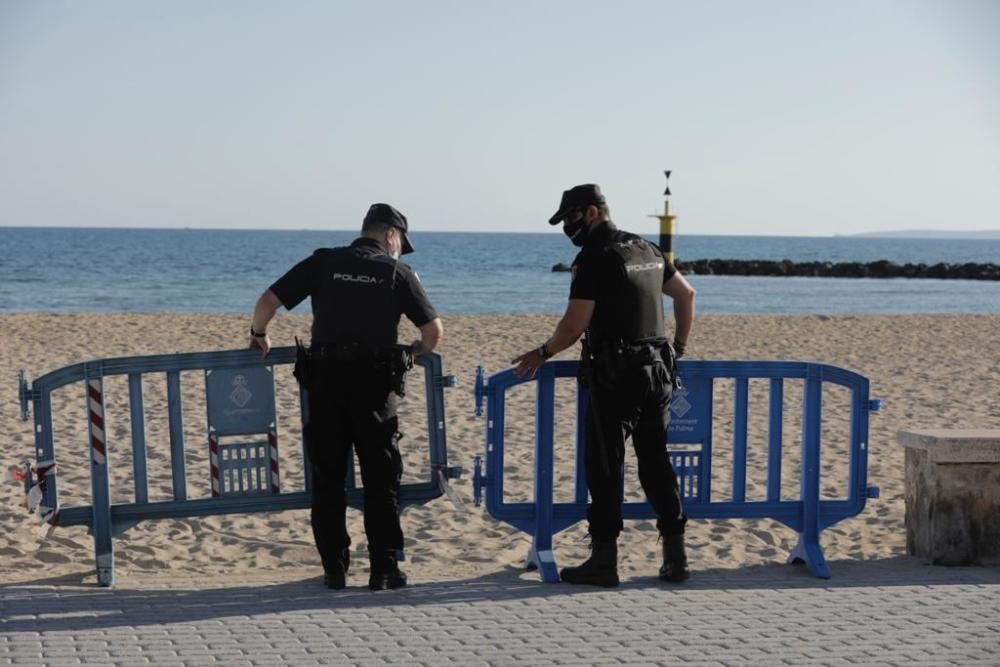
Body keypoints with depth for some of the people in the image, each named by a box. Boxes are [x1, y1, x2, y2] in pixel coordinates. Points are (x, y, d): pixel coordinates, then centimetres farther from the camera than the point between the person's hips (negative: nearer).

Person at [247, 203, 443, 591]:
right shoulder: (397, 272, 6)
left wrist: (258, 335, 26)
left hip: (324, 379, 2)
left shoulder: (324, 262, 11)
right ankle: (384, 570, 6)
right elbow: (434, 330, 3)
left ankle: (335, 570, 11)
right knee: (381, 479, 6)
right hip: (375, 382, -2)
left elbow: (267, 301, 7)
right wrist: (414, 354, 23)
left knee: (327, 478, 9)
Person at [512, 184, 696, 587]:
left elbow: (574, 326, -14)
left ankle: (603, 561, 3)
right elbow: (686, 294, 23)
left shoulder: (594, 258, -11)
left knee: (603, 467, 0)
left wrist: (542, 353, 2)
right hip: (657, 372, 8)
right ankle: (675, 557, 12)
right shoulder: (647, 250, 14)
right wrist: (679, 346, 29)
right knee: (655, 463, 12)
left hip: (615, 376, -8)